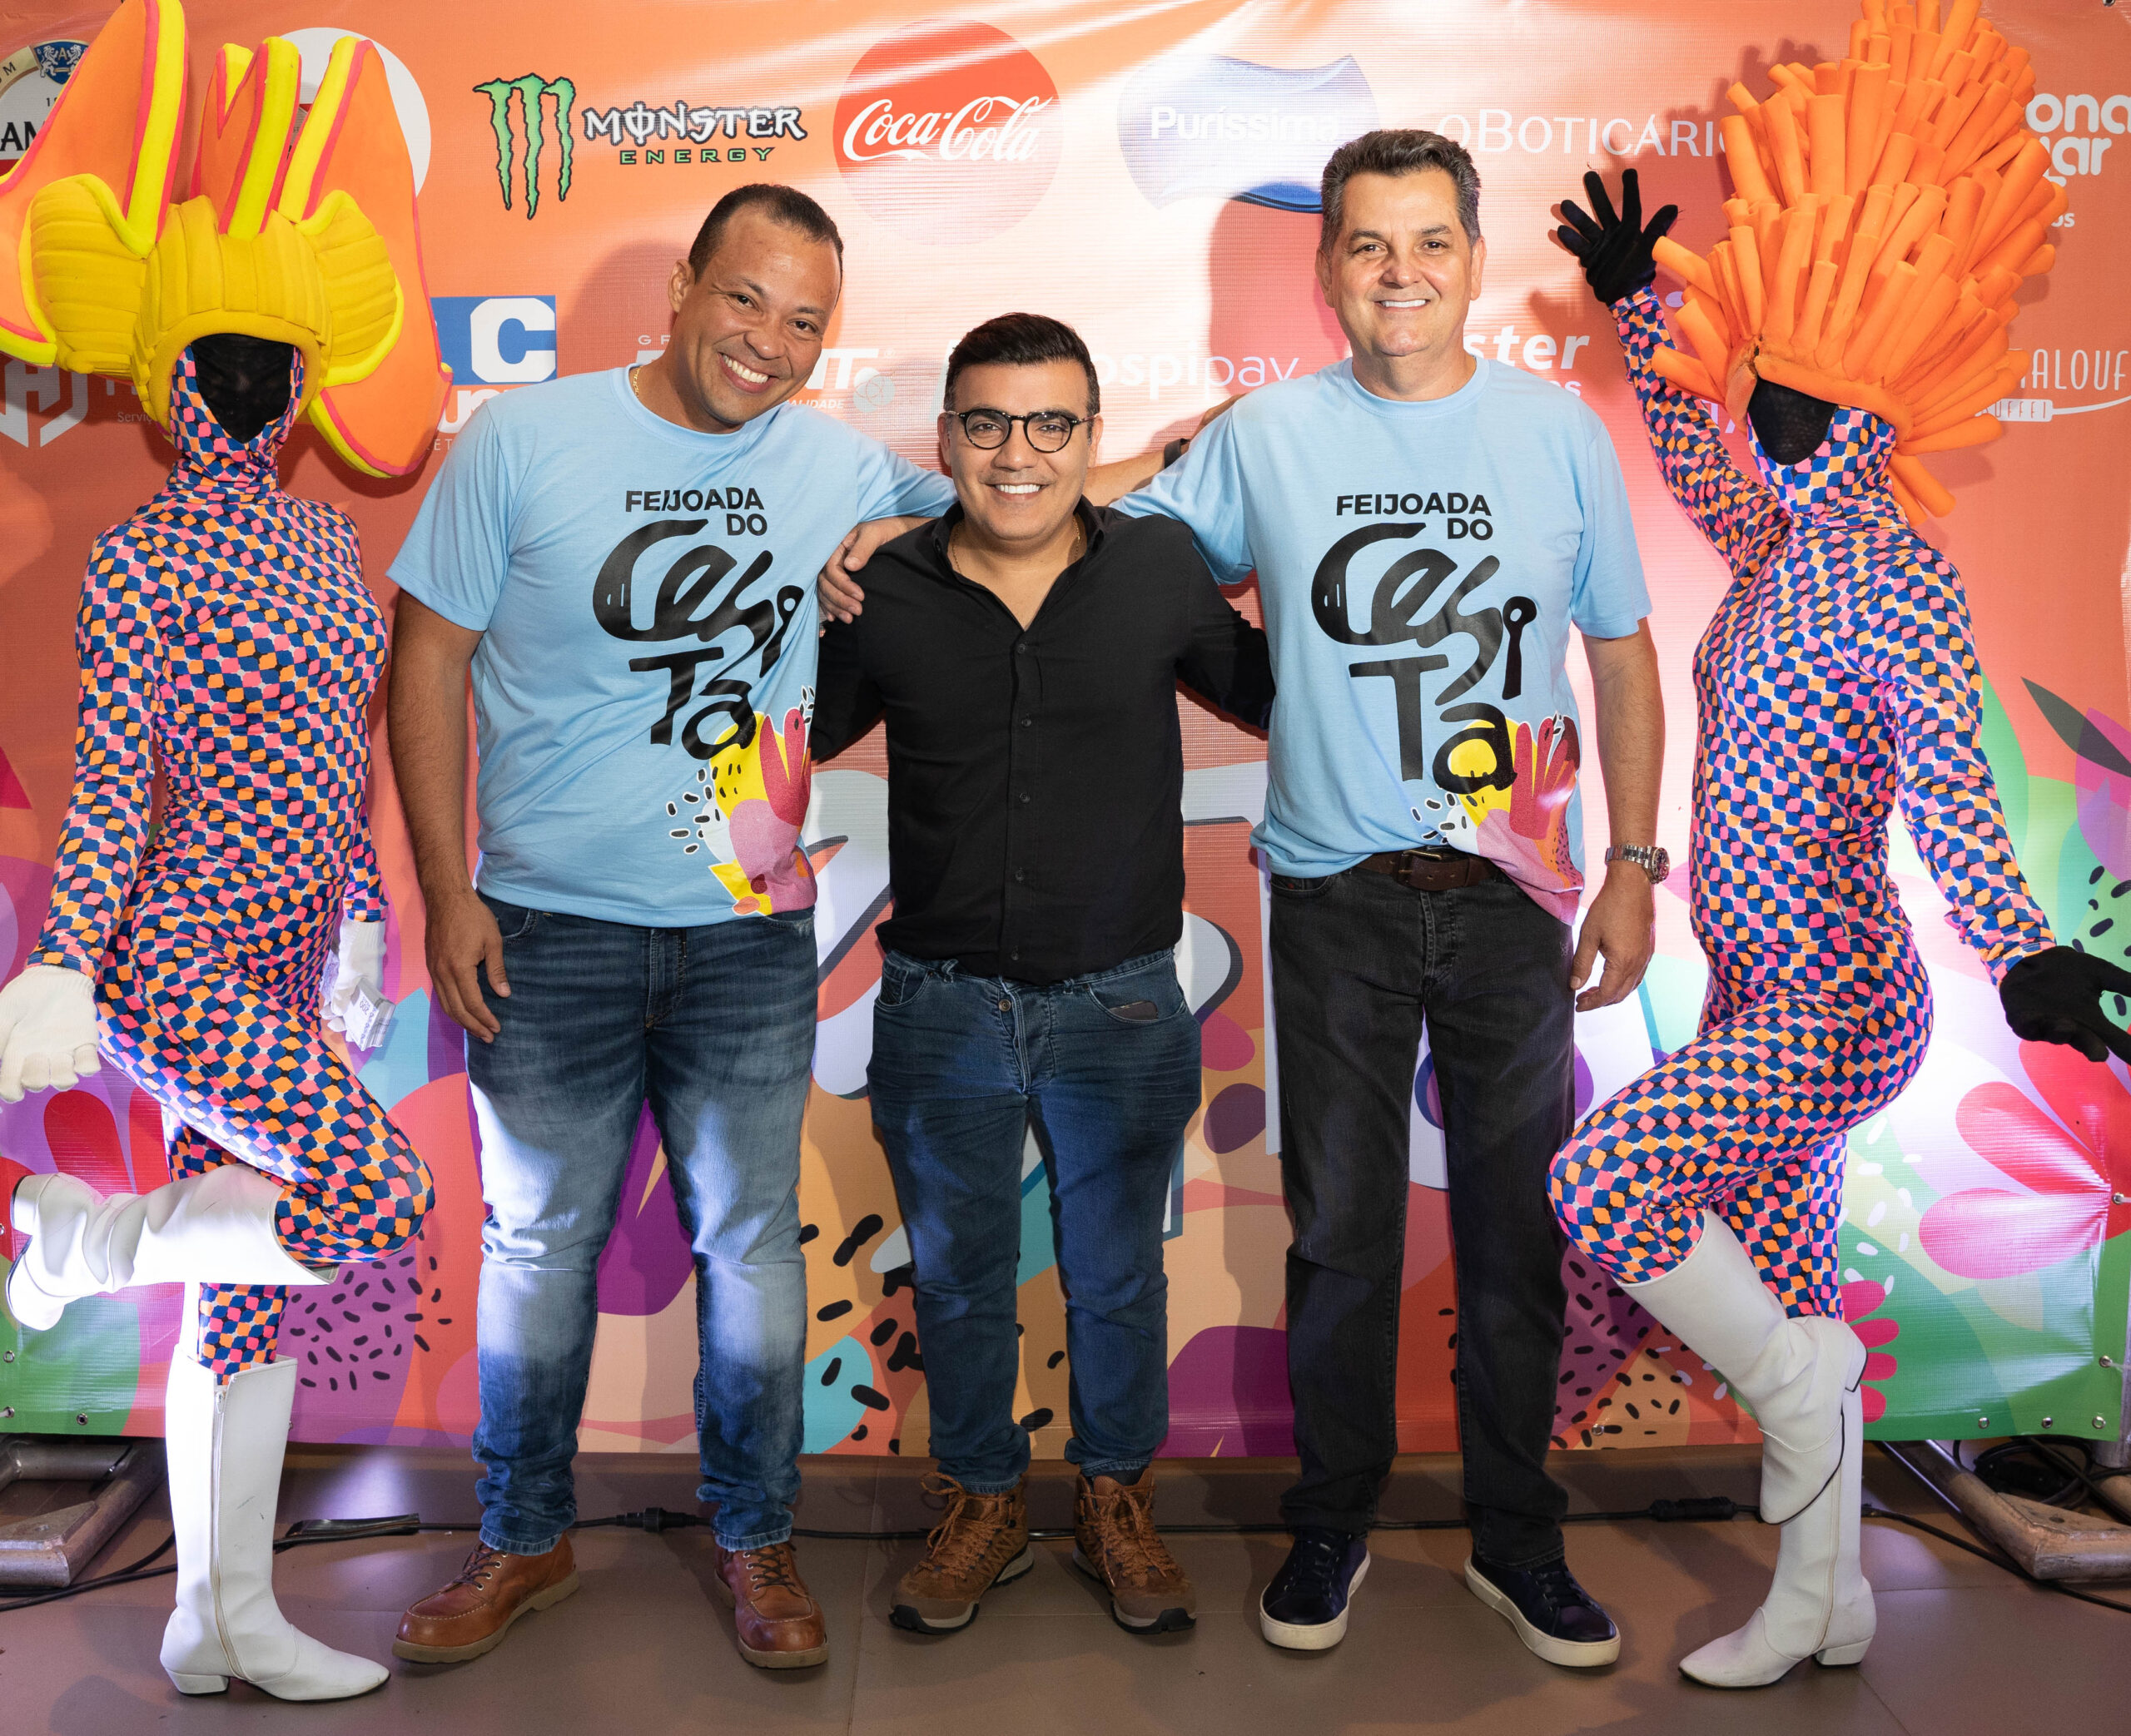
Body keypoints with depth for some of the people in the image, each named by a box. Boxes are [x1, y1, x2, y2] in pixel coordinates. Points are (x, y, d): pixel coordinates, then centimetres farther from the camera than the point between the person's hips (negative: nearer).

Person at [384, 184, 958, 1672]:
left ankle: (757, 1539, 30)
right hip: (548, 931, -1)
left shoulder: (842, 468, 0)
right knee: (540, 1242, 12)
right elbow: (429, 658, -2)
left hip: (749, 933, 2)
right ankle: (527, 1542, 33)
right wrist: (448, 892, -6)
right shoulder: (522, 442, -6)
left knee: (751, 1238, 11)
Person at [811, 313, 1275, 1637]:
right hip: (942, 1006, 1)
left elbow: (1279, 698, 10)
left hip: (1121, 1006, 0)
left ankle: (1118, 1502, 39)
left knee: (1118, 1277, 16)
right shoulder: (884, 590, -4)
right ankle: (984, 1504, 39)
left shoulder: (1162, 569, -5)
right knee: (959, 1278, 16)